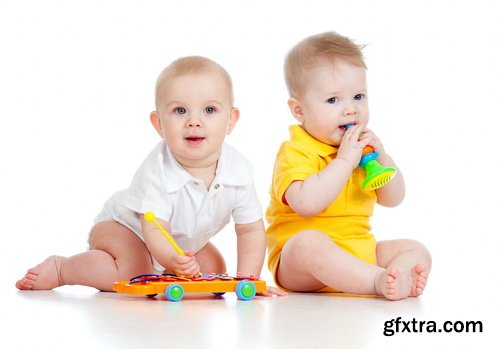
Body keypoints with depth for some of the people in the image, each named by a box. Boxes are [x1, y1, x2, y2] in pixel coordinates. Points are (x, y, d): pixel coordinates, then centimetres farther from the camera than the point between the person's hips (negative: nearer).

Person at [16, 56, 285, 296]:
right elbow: (154, 230, -39)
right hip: (121, 226, -6)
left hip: (183, 240, 7)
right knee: (132, 272, -30)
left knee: (214, 269, 2)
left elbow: (251, 230, -14)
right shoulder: (157, 172, -36)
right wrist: (172, 259, -61)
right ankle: (60, 268, -10)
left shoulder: (238, 170, -23)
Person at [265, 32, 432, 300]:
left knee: (416, 250, -4)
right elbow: (306, 203, -31)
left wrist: (381, 156, -4)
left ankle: (399, 277, -36)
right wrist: (345, 160, -27)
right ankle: (379, 281, -45)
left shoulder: (361, 147, 13)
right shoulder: (295, 153, -12)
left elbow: (392, 199, 13)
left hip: (359, 254, 8)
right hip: (296, 261, -7)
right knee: (309, 242, -39)